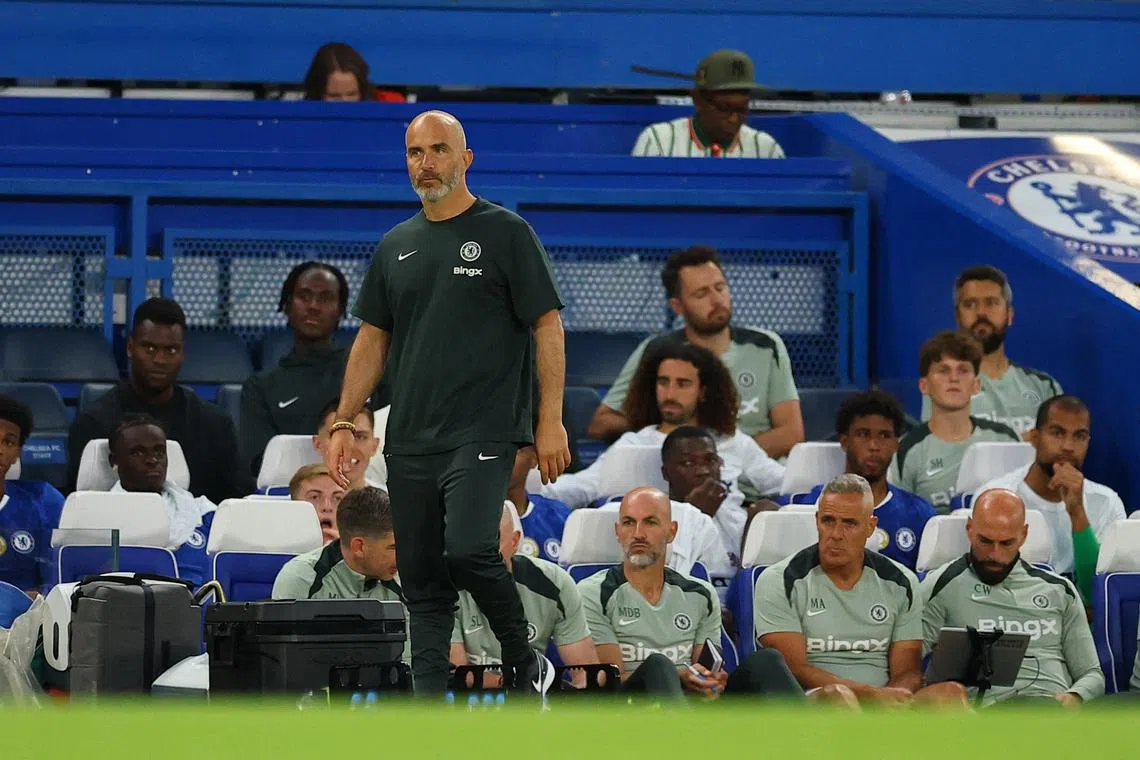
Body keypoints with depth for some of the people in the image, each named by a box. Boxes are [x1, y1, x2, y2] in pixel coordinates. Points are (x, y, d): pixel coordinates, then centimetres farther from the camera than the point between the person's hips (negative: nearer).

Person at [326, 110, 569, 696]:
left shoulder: (505, 233, -2)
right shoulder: (396, 247, 14)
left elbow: (547, 326, -5)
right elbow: (372, 339, 19)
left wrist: (550, 422, -12)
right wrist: (344, 424, 10)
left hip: (483, 433, -6)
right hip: (410, 442, 6)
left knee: (468, 549, -24)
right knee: (423, 581, 4)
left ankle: (524, 665, -1)